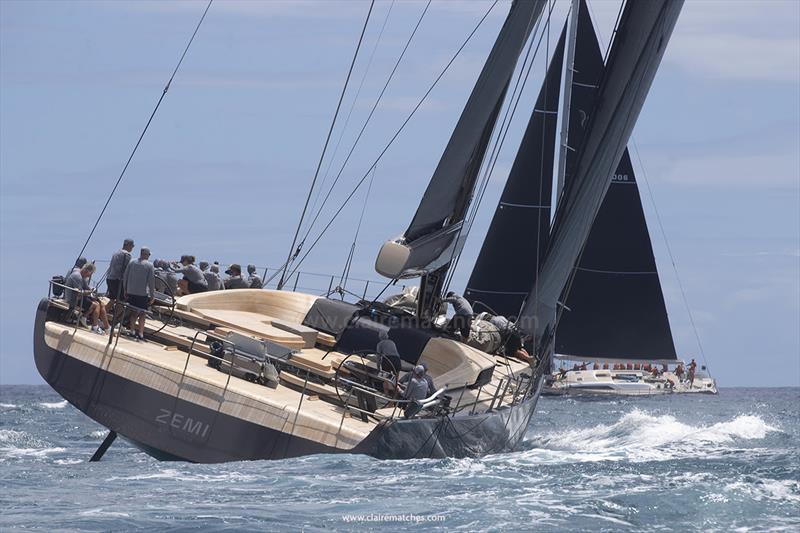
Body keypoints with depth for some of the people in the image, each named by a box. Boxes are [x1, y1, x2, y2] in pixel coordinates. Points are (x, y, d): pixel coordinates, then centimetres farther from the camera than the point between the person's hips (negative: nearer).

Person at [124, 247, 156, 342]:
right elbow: (151, 281, -9)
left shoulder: (132, 263, 5)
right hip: (143, 293, -4)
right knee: (142, 313, 4)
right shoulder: (150, 265, -8)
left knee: (134, 312, 16)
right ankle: (140, 333, 1)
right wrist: (152, 295, -3)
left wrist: (125, 290, 16)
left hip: (131, 292, 4)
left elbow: (125, 277, 8)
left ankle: (132, 330, 16)